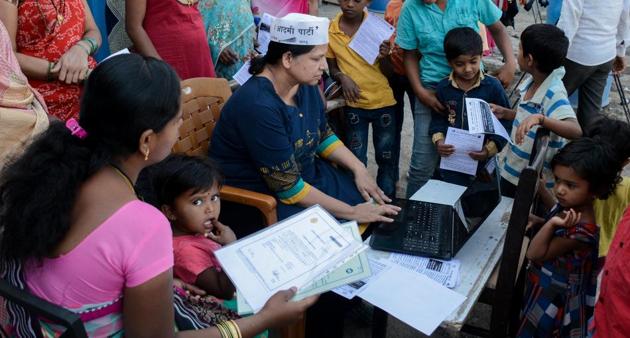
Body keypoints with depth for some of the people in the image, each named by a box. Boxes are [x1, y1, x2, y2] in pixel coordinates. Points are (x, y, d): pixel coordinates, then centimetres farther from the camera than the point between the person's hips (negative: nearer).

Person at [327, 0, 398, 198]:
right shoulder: (330, 30, -7)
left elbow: (388, 71, -5)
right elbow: (332, 67, 6)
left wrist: (384, 58, -26)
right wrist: (342, 77, -16)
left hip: (383, 102, 0)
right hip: (354, 104, 1)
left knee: (387, 156, 9)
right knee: (356, 158, 10)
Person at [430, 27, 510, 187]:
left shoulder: (493, 86, -12)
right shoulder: (443, 88, -4)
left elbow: (505, 122, -9)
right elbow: (438, 119, 6)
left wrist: (490, 149, -20)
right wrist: (439, 141, -13)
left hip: (484, 161, -2)